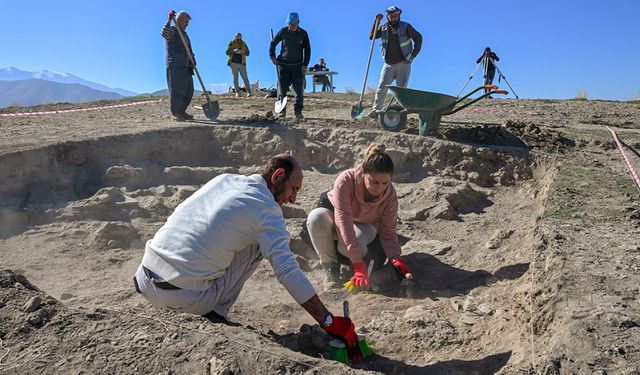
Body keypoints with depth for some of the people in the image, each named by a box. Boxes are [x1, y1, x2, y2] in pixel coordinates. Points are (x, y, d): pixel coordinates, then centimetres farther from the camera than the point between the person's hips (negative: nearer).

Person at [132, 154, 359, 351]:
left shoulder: (225, 178, 12)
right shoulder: (266, 209, -8)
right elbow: (288, 272, -15)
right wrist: (329, 322, -9)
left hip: (145, 281, 7)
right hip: (184, 298, -6)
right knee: (256, 244, 5)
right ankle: (215, 313, 4)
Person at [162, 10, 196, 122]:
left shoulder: (184, 34, 23)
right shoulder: (171, 31, -2)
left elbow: (189, 50, 22)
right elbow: (164, 33, -26)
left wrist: (193, 61, 5)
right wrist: (169, 19, -31)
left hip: (186, 67, 8)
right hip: (175, 66, -8)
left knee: (189, 91, 9)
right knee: (176, 90, -7)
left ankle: (182, 111, 20)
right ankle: (175, 113, -2)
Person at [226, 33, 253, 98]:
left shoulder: (243, 44, 8)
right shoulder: (231, 43, 3)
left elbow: (247, 53, 8)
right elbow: (227, 52, -2)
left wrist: (243, 52, -15)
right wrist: (233, 51, -20)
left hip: (242, 63, 1)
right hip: (233, 63, -1)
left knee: (245, 78, -5)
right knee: (235, 78, 0)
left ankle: (249, 92, -6)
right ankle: (237, 92, 2)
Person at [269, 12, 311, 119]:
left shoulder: (303, 33, 1)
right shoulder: (283, 31, 1)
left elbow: (307, 50, 3)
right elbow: (273, 43, 12)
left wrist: (305, 65, -6)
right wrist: (272, 56, -1)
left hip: (298, 65, 0)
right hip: (283, 64, 0)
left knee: (299, 90, -3)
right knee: (282, 88, -3)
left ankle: (298, 111, 5)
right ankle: (282, 111, 4)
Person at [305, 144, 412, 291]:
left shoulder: (390, 195, -25)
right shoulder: (346, 180, -36)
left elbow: (388, 232, -15)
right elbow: (343, 221, -41)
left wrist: (395, 258, -35)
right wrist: (358, 265, -45)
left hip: (364, 225, 1)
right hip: (334, 216, 0)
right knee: (316, 217, -38)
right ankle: (330, 266, -15)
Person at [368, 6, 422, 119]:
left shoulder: (406, 27, -5)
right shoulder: (383, 28, 4)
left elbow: (418, 38, -1)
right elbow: (371, 36, -2)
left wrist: (413, 55, -6)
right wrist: (376, 22, -11)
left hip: (403, 64, -2)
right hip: (388, 64, 3)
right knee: (381, 88, -6)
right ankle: (375, 110, -6)